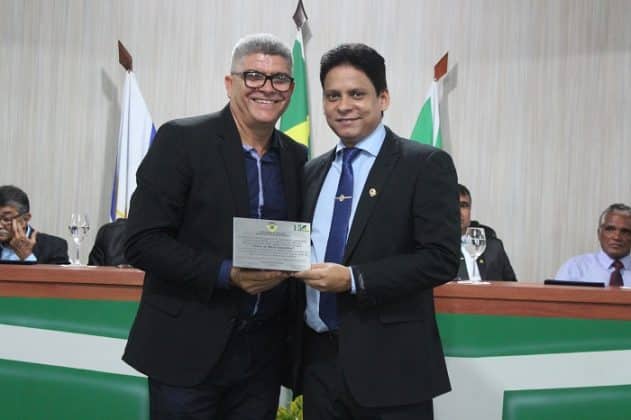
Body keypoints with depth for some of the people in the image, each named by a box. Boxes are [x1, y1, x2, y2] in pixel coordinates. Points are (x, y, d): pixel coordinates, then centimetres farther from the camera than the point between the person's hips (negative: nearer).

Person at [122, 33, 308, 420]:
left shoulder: (297, 157, 8)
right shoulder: (182, 140, -7)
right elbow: (142, 242, -11)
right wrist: (226, 274, -20)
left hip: (263, 354, 5)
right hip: (189, 349, -4)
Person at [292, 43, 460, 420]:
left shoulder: (426, 165, -5)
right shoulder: (311, 172, 13)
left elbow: (442, 258, -12)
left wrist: (353, 279, -18)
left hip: (388, 364, -5)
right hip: (318, 360, 5)